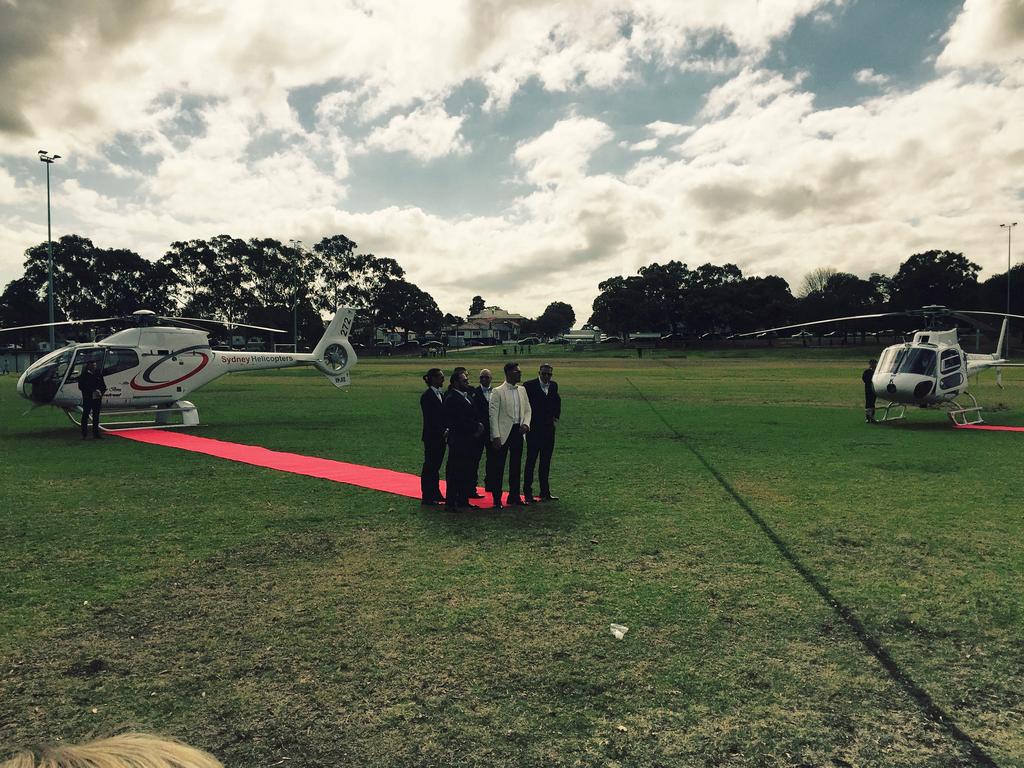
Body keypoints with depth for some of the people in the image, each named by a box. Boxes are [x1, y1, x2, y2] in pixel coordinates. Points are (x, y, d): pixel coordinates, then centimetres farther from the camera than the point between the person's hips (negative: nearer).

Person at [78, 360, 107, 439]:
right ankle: (84, 434, 5)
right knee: (85, 416, 0)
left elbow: (104, 386, 11)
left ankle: (96, 433, 15)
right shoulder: (84, 375, -2)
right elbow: (81, 387, -9)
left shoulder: (99, 375, 9)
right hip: (87, 399, -4)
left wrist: (100, 392, -10)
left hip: (97, 399, 4)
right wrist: (93, 392, -16)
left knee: (96, 416, 9)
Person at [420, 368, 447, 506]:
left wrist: (445, 431, 1)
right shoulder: (427, 396, -12)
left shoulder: (441, 395, 12)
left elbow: (443, 415, 12)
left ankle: (436, 494, 22)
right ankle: (427, 497, 5)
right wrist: (440, 432, -16)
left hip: (440, 437, 7)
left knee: (436, 466, 14)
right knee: (429, 466, -1)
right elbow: (429, 418, -15)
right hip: (432, 437, -7)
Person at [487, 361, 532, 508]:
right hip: (503, 433, -6)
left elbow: (527, 410, 14)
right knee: (498, 466, 0)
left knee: (516, 466, 12)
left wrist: (526, 424, -5)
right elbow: (493, 415, -10)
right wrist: (496, 436, -15)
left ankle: (514, 496, 23)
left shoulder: (522, 390, 9)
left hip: (518, 431, 6)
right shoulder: (497, 392, -8)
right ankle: (497, 498, 8)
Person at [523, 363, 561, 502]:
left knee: (546, 462, 11)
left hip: (549, 429, 6)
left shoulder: (553, 385, 9)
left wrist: (556, 416, 15)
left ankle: (545, 492, 18)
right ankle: (527, 492, 4)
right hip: (533, 429, -6)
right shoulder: (529, 385, -10)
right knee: (531, 461, -2)